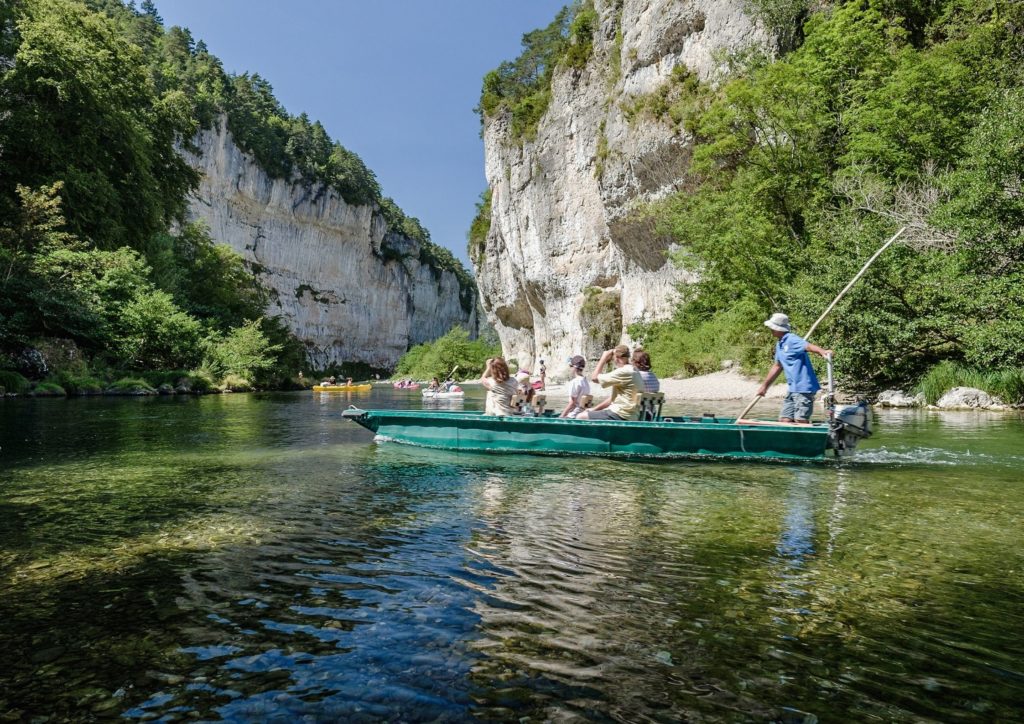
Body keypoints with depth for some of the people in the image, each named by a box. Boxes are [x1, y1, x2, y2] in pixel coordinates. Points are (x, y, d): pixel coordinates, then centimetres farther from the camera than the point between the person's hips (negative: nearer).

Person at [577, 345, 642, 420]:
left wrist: (604, 357, -4)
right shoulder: (632, 371, 16)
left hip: (621, 416, -11)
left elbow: (594, 378, -13)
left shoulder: (624, 372, -16)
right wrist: (594, 409, 14)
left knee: (580, 417, -10)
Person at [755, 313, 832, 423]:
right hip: (793, 389, 9)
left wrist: (822, 352, -52)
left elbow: (808, 346, -31)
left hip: (804, 389, -9)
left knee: (801, 422, -11)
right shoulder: (779, 345, 15)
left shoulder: (792, 340, -12)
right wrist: (764, 385, 30)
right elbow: (777, 367, 25)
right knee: (784, 420, 9)